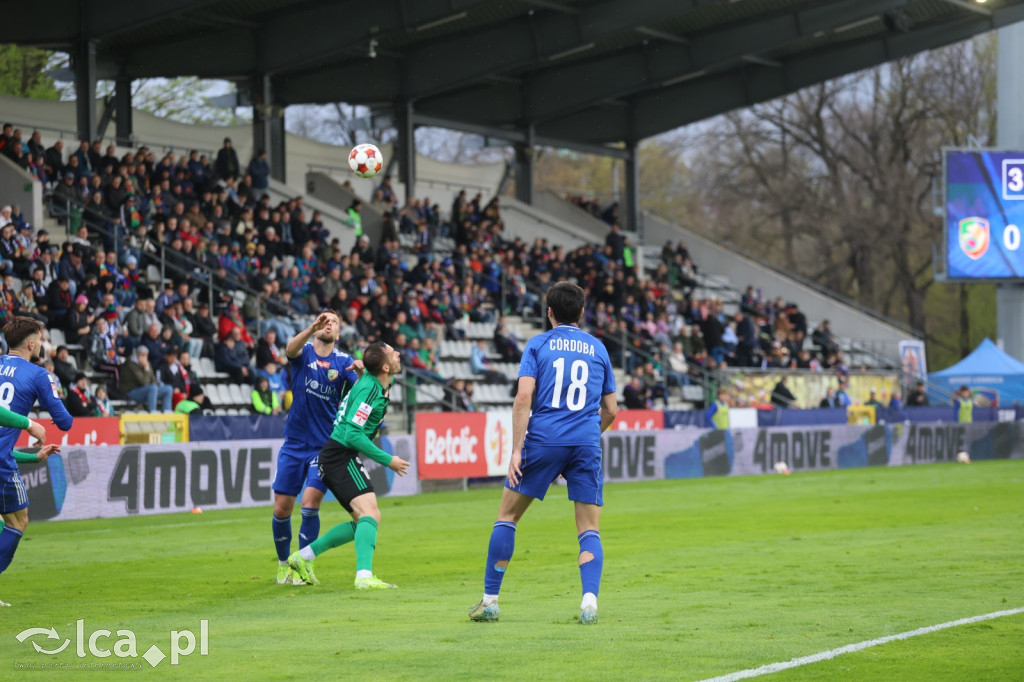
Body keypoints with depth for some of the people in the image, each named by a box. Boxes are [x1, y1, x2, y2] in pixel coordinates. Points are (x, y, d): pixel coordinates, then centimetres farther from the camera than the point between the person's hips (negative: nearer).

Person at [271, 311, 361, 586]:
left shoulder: (343, 361, 0)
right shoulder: (304, 352, 0)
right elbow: (291, 349, -25)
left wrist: (361, 373, -34)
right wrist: (312, 328, -43)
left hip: (325, 447, -1)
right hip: (294, 444, 1)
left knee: (310, 504, -15)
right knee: (281, 509, 2)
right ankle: (283, 563, 24)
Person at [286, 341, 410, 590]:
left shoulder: (374, 382, 10)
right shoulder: (369, 390, -19)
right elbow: (353, 434, -23)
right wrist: (387, 460, -18)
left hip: (335, 457, 10)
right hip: (342, 455, -10)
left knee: (361, 522, 14)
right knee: (370, 514, -23)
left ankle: (304, 556, 18)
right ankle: (364, 576, -37)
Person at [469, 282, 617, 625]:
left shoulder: (538, 344, 7)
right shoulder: (598, 348, 15)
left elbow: (524, 397, -6)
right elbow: (610, 410, 17)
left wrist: (517, 450, -7)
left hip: (543, 439, -2)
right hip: (586, 443, 2)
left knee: (507, 515, 10)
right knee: (589, 529, 6)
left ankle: (490, 600, 10)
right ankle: (589, 601, -14)